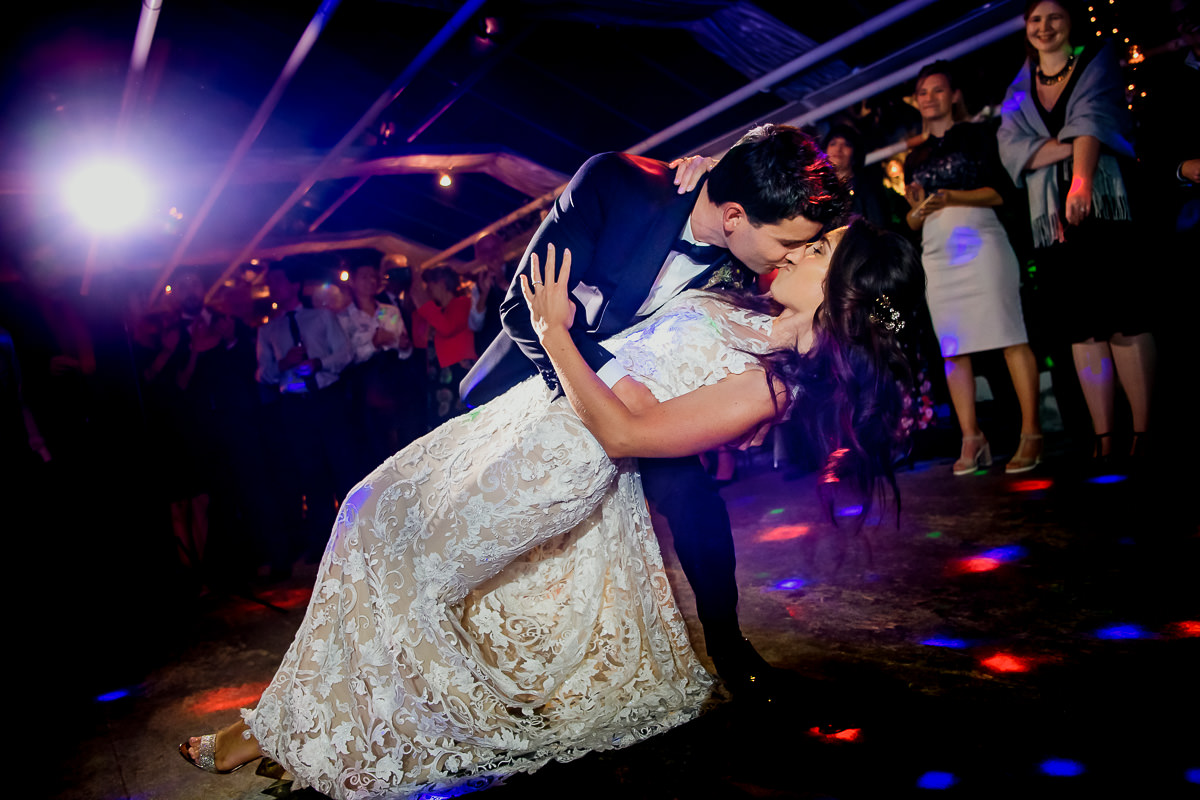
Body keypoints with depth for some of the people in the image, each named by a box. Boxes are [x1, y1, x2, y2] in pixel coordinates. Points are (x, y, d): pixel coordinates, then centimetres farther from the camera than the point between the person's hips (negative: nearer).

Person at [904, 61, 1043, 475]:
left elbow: (1000, 191, 0)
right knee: (952, 348, -3)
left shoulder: (976, 134, 9)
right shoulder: (914, 158, 21)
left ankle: (1031, 433, -11)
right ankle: (972, 440, -1)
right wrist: (918, 209, -4)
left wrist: (951, 197, -15)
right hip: (937, 255, 5)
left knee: (1009, 337, -12)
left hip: (980, 244, -4)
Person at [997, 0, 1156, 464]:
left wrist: (1082, 179, -24)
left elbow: (1093, 119, -8)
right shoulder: (1019, 90, 20)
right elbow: (1011, 148, 3)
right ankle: (1102, 435, -1)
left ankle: (1143, 432, -7)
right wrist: (1071, 146, -11)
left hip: (1103, 204, -3)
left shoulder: (1097, 60, 11)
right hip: (1050, 215, 3)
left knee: (1125, 319, -9)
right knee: (1082, 329, -1)